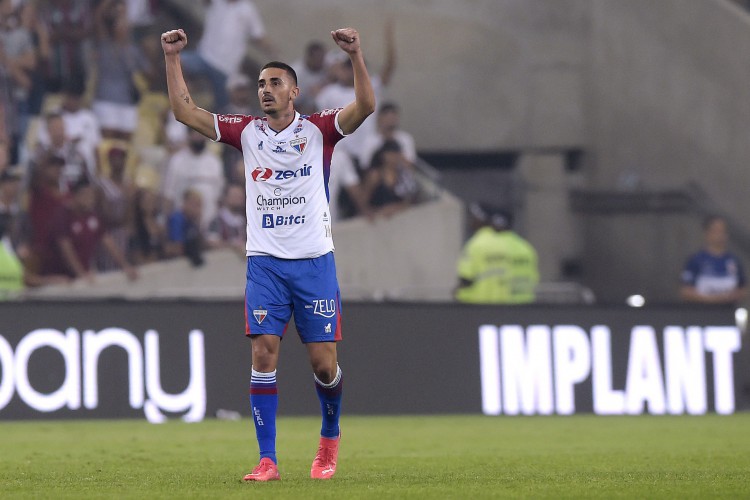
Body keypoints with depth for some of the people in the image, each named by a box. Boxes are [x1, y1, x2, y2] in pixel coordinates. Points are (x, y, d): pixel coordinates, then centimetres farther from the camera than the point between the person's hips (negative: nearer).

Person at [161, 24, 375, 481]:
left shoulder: (318, 130, 1)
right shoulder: (246, 131, 8)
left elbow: (366, 106, -15)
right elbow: (185, 111, 4)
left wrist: (356, 56, -27)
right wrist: (173, 58, -4)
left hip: (314, 260, -1)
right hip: (265, 262, 2)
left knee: (324, 363, -1)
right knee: (264, 355, -9)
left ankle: (330, 436, 27)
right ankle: (267, 460, -7)